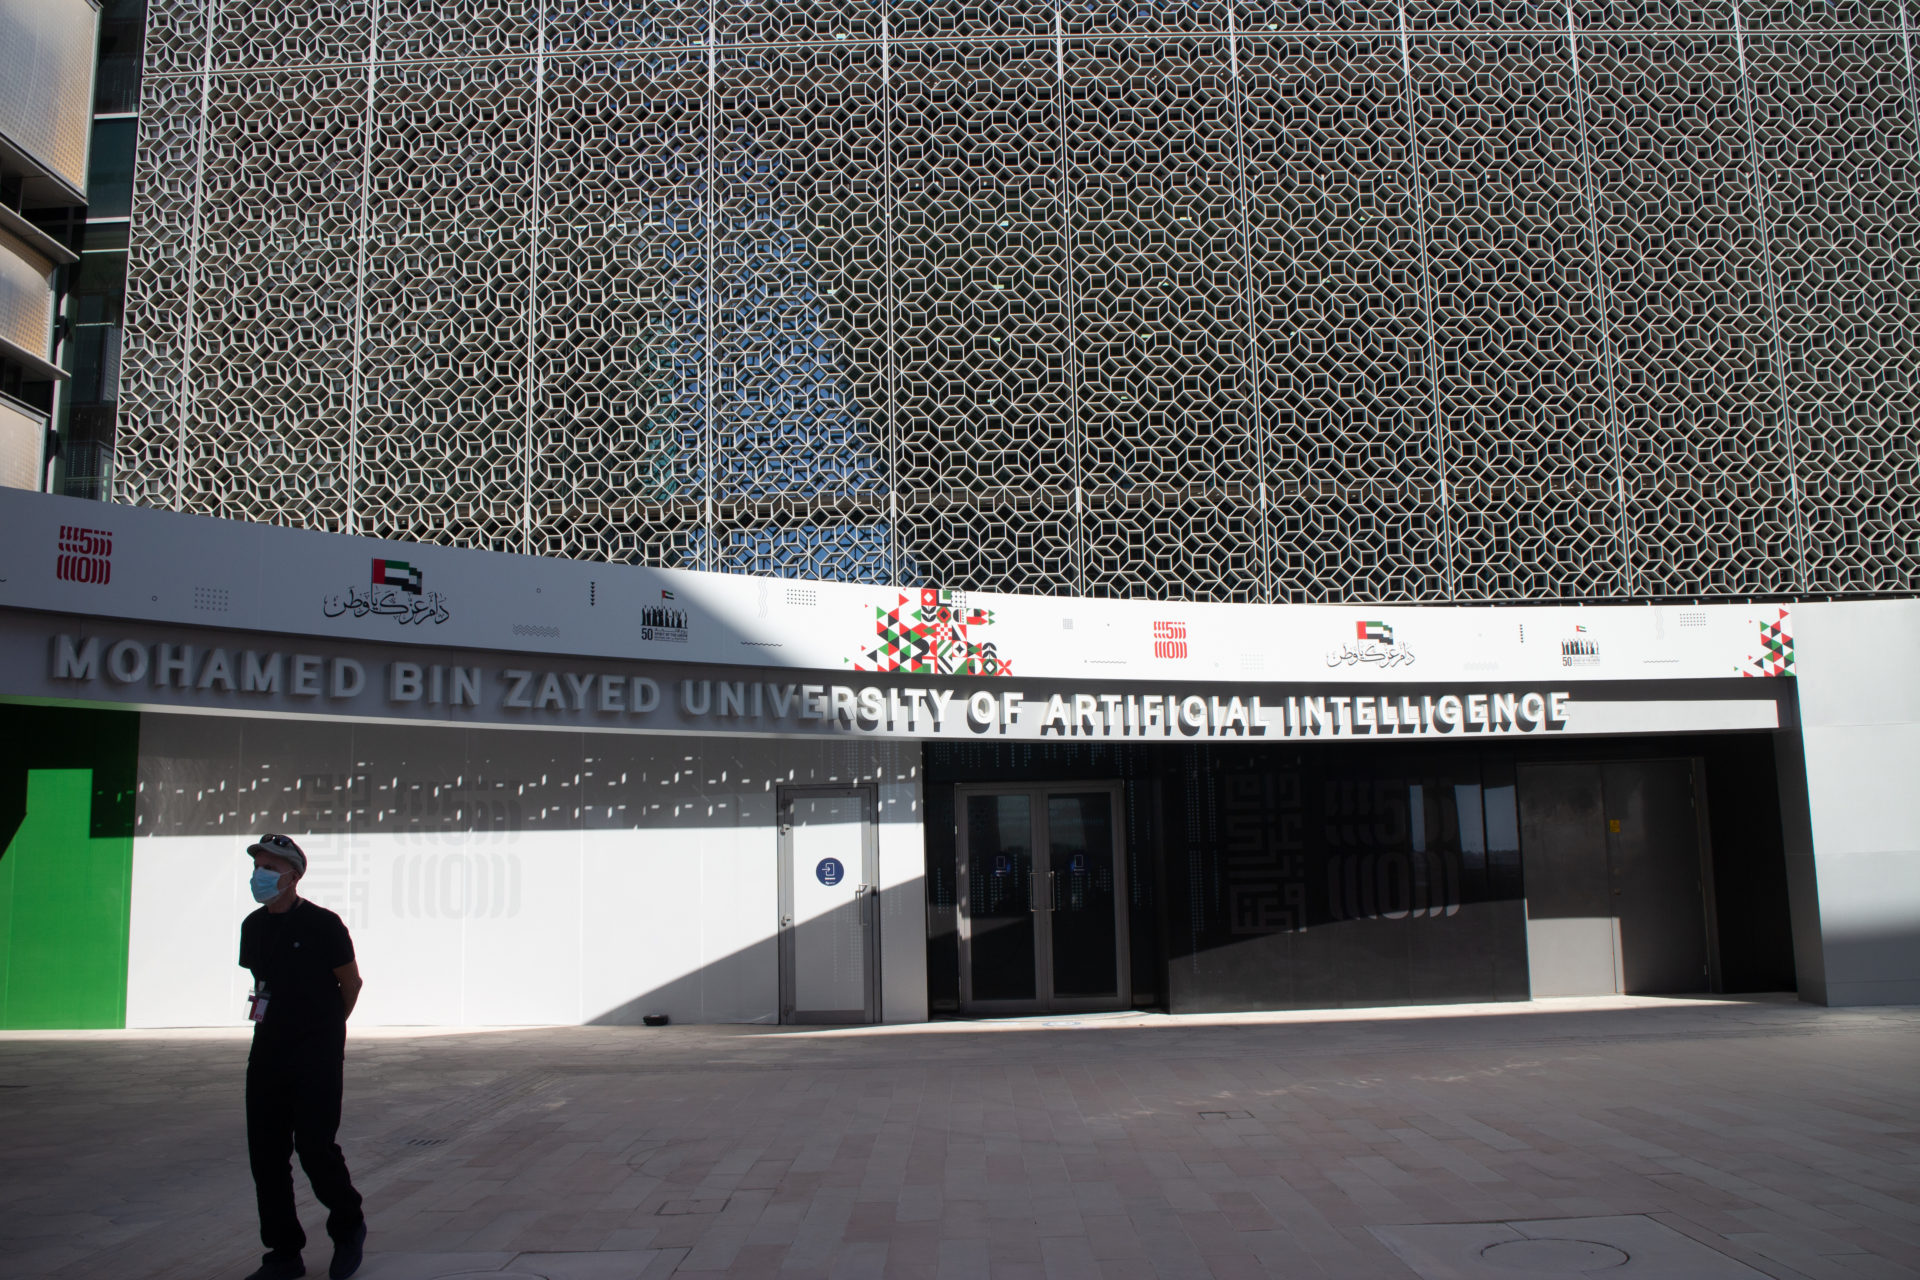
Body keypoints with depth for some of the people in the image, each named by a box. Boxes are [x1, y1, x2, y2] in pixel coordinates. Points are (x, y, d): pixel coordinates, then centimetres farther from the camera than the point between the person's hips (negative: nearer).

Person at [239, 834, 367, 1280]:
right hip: (268, 1050, 6)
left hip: (318, 1054, -6)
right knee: (266, 1153, 5)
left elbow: (351, 982, 0)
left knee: (314, 1146, -8)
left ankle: (349, 1227, 17)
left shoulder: (323, 924, -11)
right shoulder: (253, 926, 7)